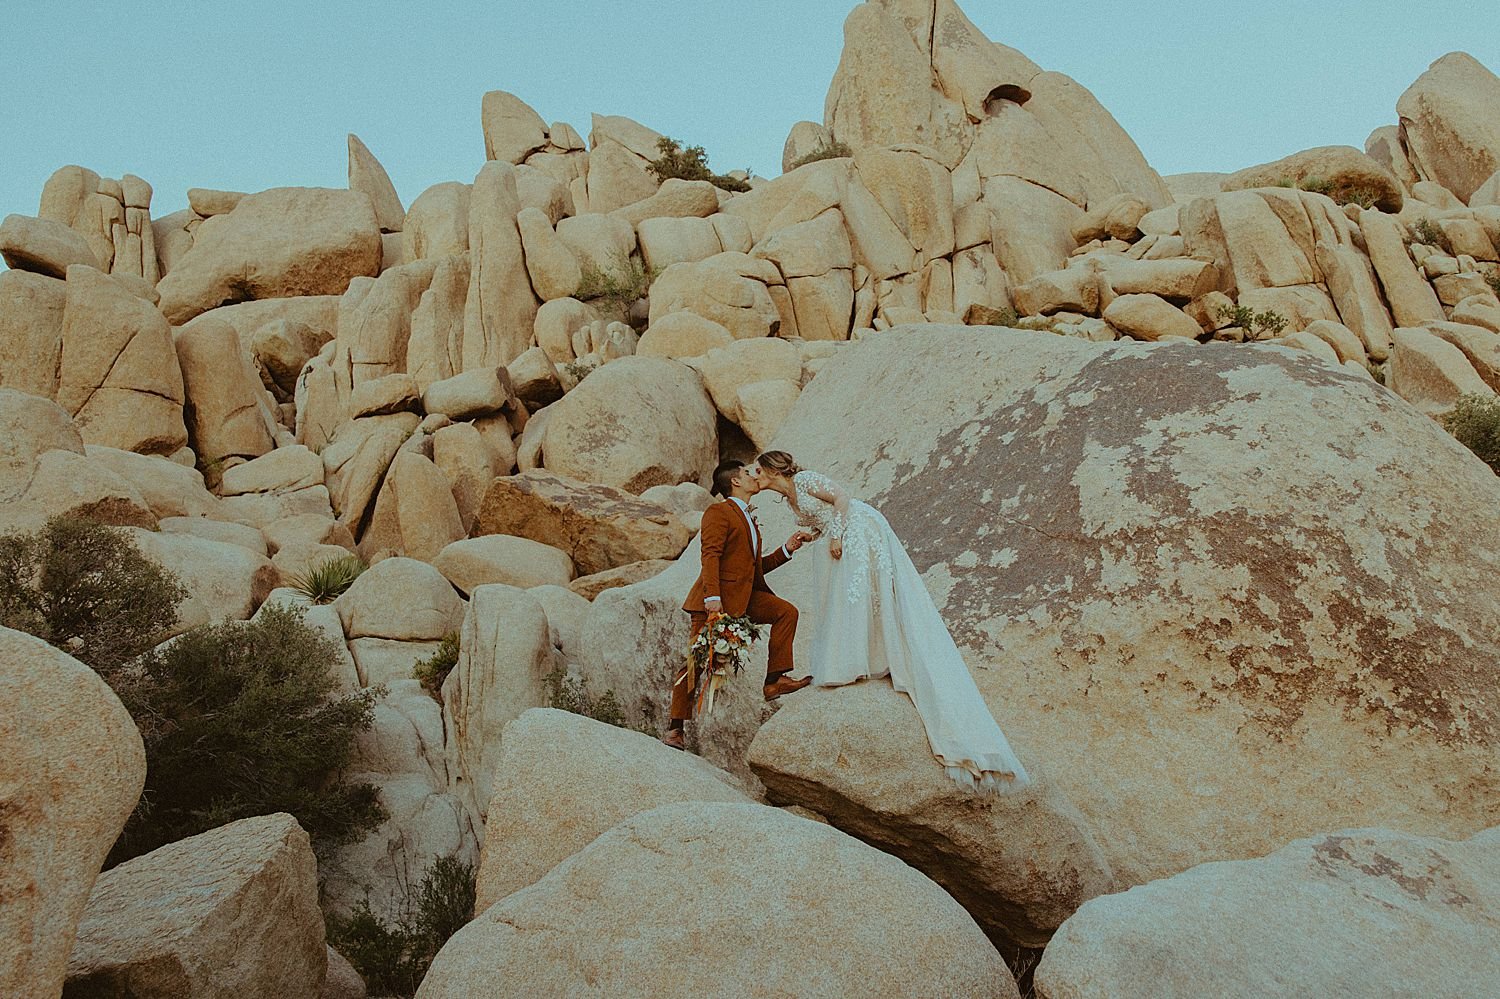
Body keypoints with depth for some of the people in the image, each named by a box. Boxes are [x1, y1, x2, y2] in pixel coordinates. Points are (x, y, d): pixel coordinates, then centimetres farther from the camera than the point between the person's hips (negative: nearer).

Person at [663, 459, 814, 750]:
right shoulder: (718, 513, -3)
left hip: (745, 597, 8)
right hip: (717, 600, -8)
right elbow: (710, 557, -15)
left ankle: (775, 680, -5)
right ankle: (675, 729, 1)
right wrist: (712, 597, -25)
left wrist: (786, 549, 12)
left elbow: (757, 567, 24)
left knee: (786, 611, -6)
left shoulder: (749, 519, 24)